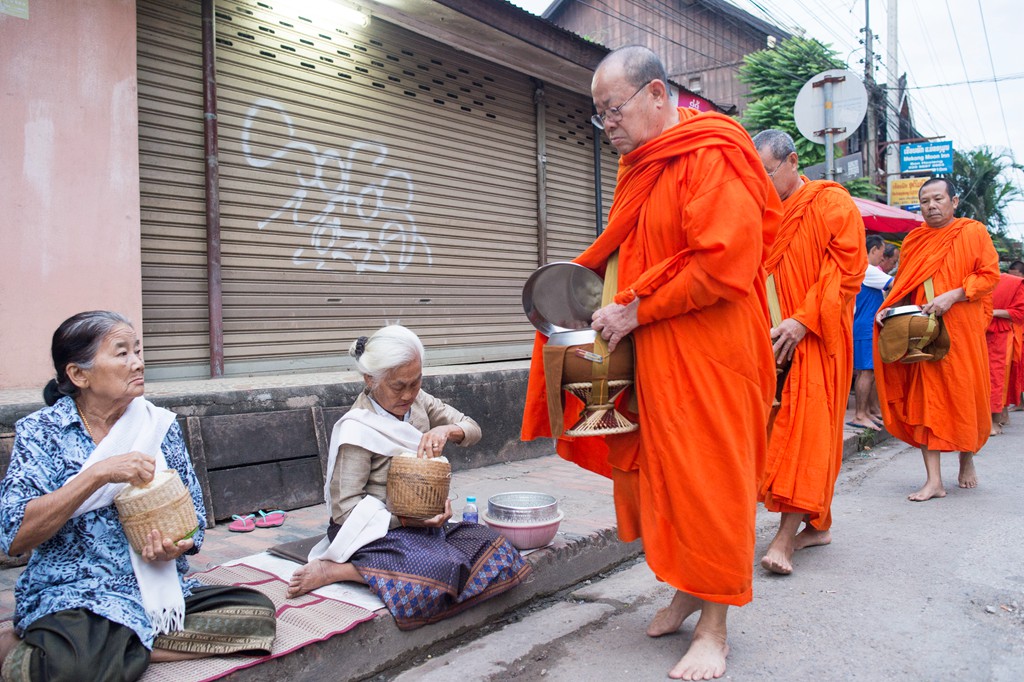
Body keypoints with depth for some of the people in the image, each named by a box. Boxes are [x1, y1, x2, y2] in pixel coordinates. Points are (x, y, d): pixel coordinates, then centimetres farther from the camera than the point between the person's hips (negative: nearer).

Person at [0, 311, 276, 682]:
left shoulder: (160, 424, 7)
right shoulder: (40, 431, -2)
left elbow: (193, 514, 10)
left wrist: (177, 544, -13)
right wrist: (98, 474, -23)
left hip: (160, 590, 5)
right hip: (74, 596, -5)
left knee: (258, 613, -19)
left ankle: (119, 646, -10)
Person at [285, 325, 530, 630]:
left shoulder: (417, 401, 6)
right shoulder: (355, 429, -16)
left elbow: (473, 429, 11)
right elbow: (345, 507, -17)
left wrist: (446, 430, -13)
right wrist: (410, 519, -25)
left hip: (422, 522, 8)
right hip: (379, 531, -8)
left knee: (499, 554, -11)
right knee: (441, 571, -35)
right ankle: (334, 569, -20)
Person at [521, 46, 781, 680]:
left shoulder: (712, 156, -12)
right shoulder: (643, 167, 16)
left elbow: (725, 262, -22)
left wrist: (637, 311, -18)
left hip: (707, 355, -8)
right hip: (651, 354, 8)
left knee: (707, 479, -1)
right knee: (657, 473, 11)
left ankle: (714, 628, 13)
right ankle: (688, 588, 30)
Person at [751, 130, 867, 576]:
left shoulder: (832, 203, -2)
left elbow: (847, 267, -10)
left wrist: (803, 320, -19)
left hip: (816, 339, -6)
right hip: (773, 340, 6)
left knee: (806, 427, -9)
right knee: (785, 425, 6)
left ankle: (786, 535, -10)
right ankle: (817, 525, 19)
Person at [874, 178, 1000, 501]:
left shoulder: (973, 232, 1)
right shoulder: (914, 240, 11)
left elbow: (989, 274, -5)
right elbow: (902, 284, 14)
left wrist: (952, 296, -18)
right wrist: (889, 309, -3)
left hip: (961, 329, -2)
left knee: (964, 396, 7)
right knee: (925, 399, -3)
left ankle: (967, 459, 33)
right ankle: (933, 480, -1)